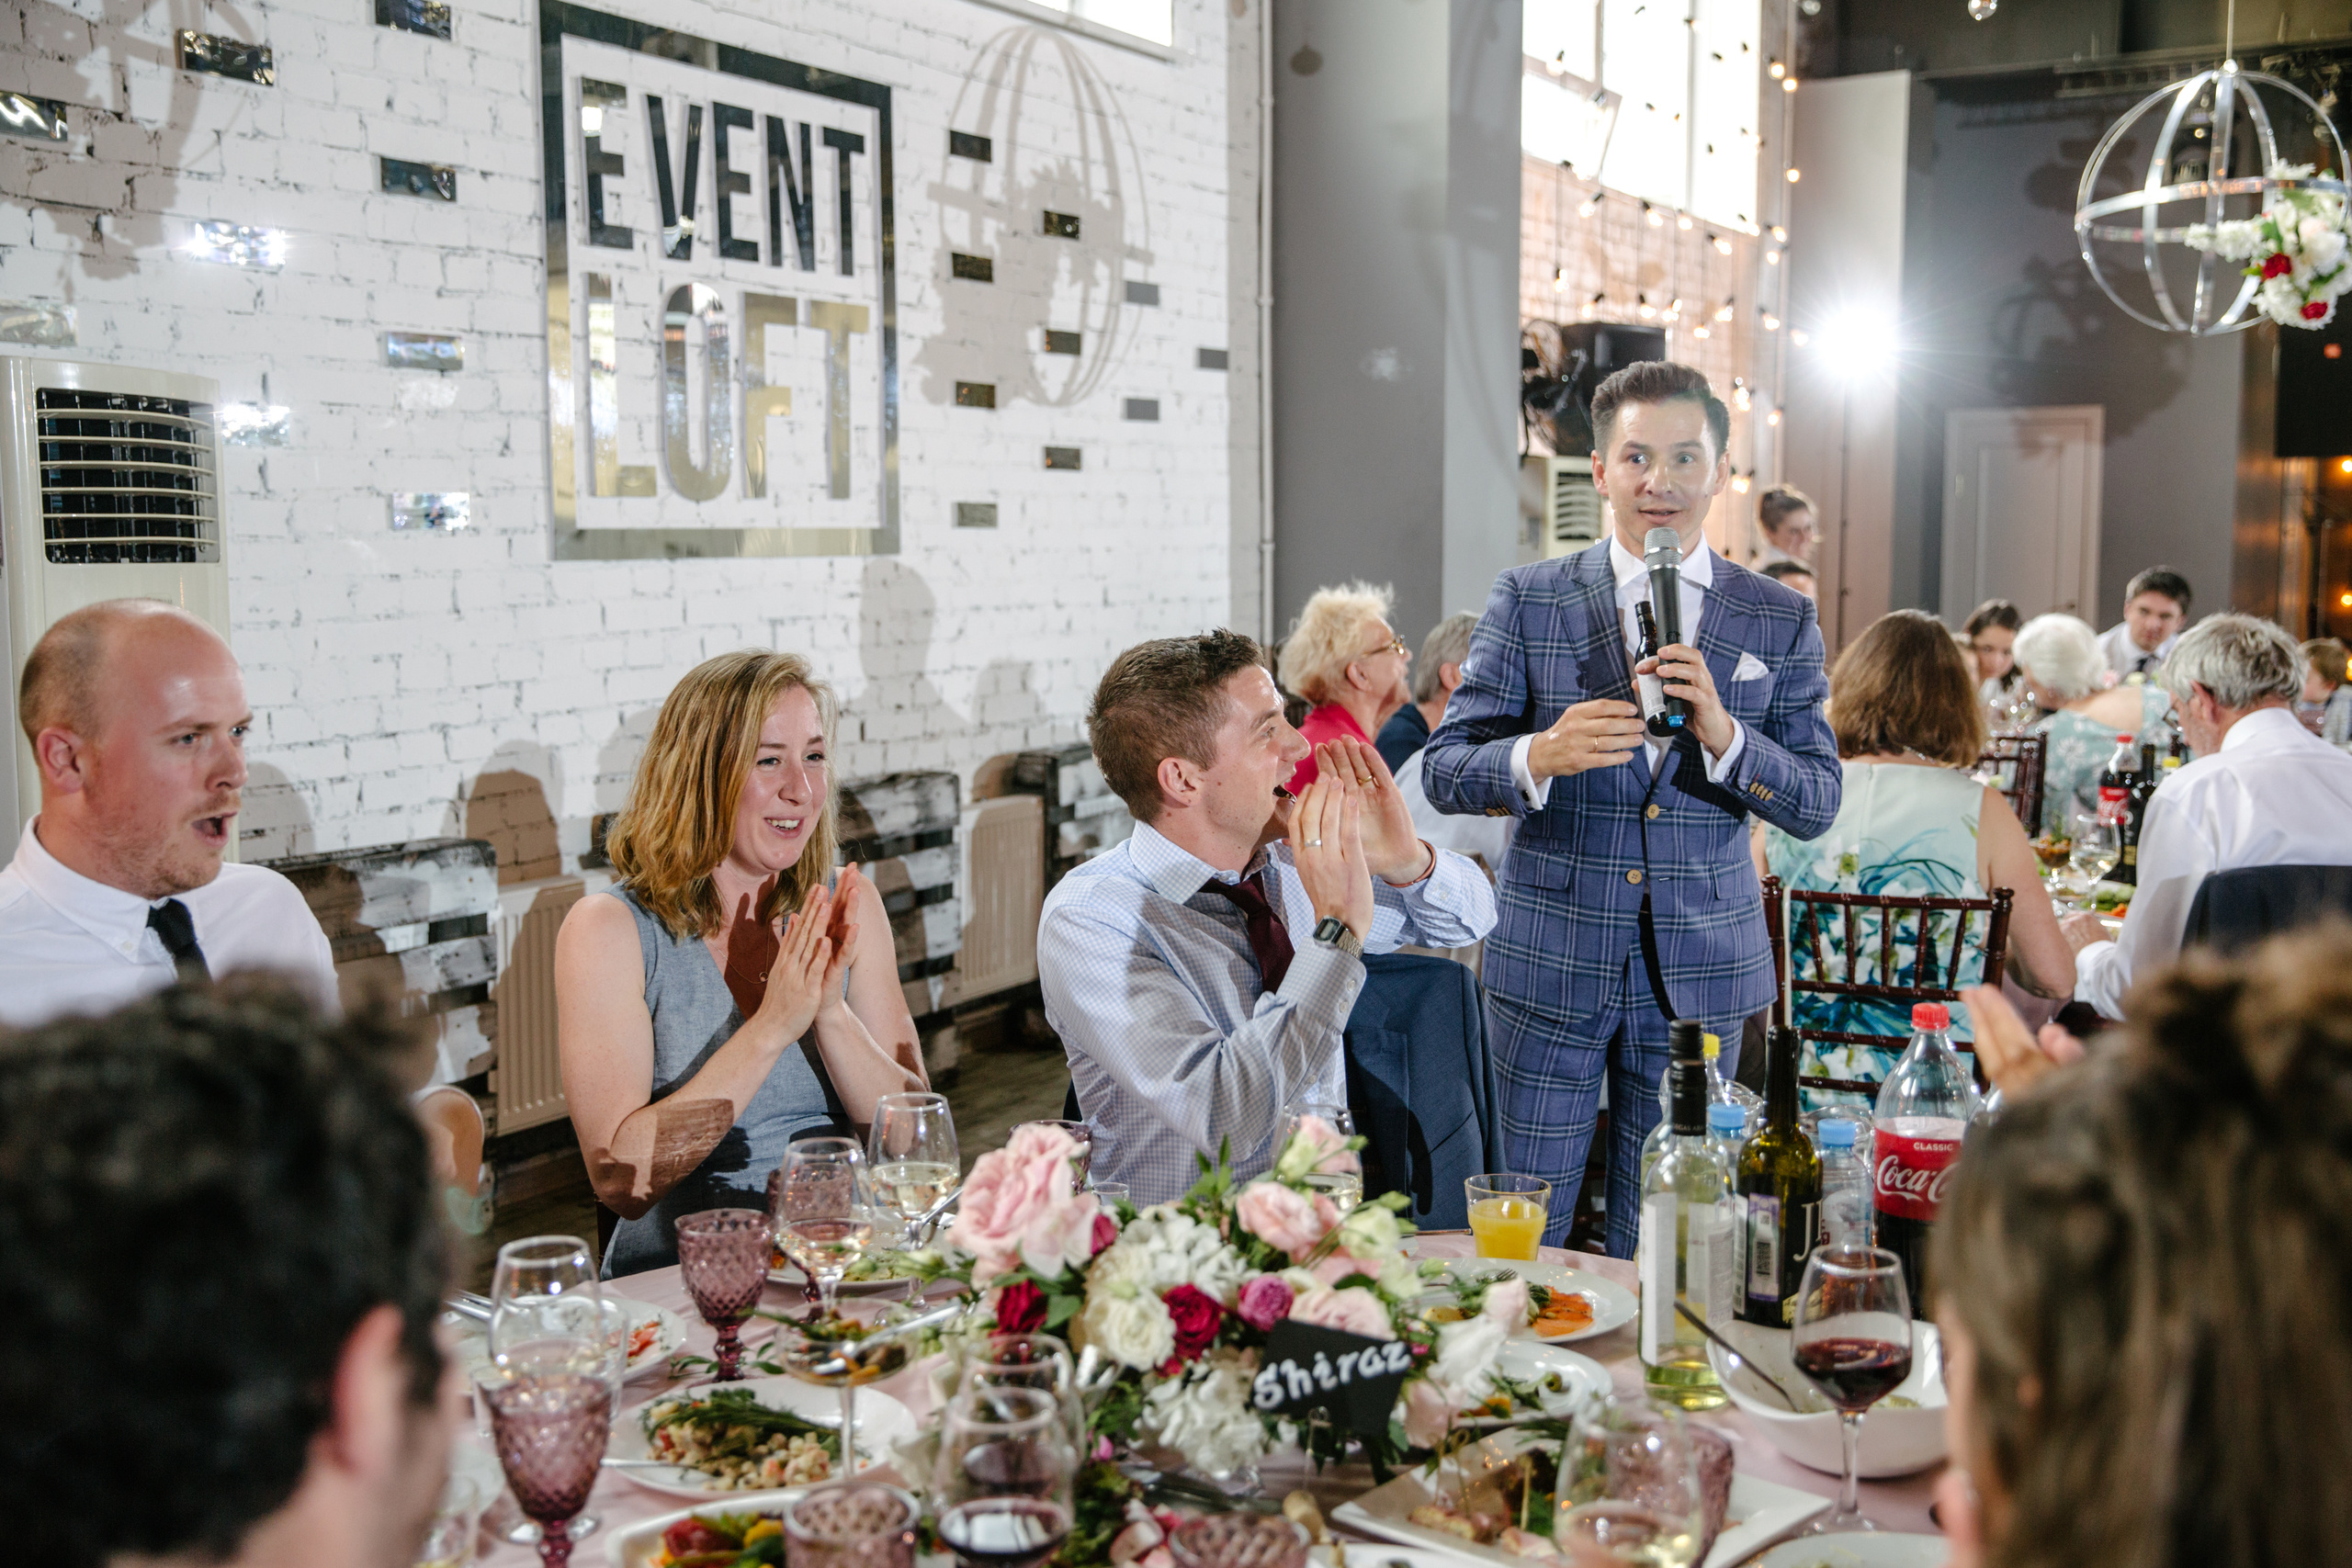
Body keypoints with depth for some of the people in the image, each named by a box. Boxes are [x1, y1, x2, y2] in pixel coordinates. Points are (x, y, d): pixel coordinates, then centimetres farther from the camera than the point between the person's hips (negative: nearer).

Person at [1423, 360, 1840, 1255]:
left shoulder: (1780, 623, 6)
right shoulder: (1527, 600, 2)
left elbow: (1817, 805, 1)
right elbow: (1444, 771, -2)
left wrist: (1721, 733, -18)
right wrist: (1537, 756, -23)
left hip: (1700, 971, 1)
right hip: (1551, 963, -1)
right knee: (1526, 1236, 6)